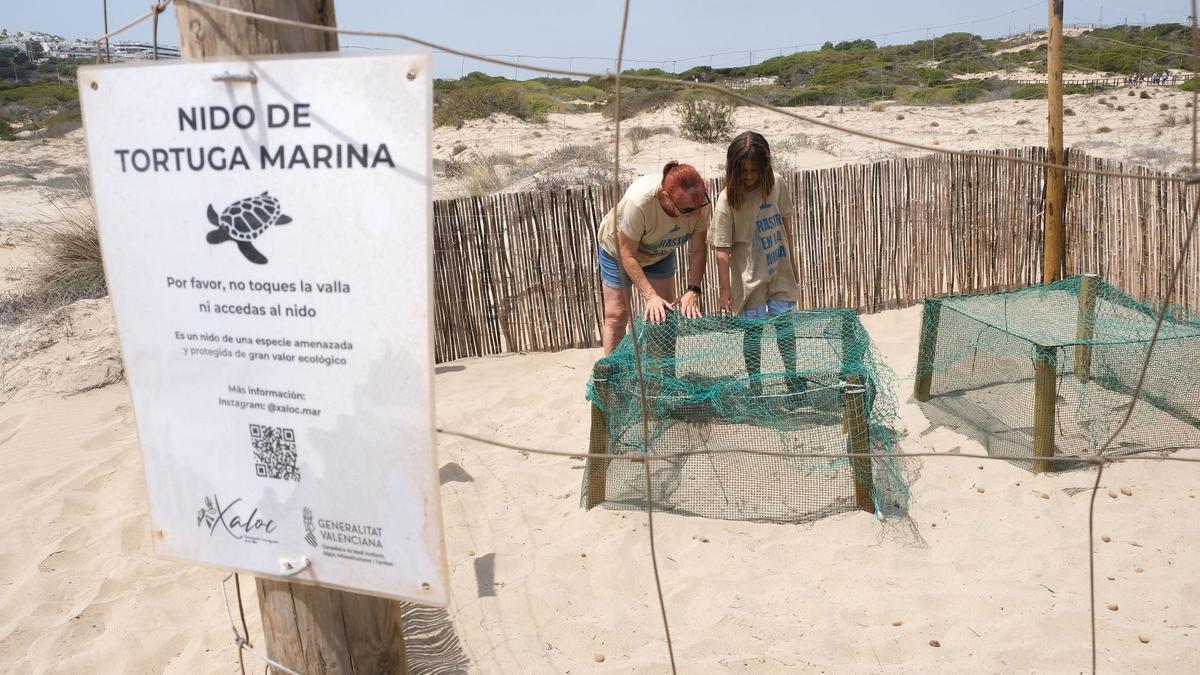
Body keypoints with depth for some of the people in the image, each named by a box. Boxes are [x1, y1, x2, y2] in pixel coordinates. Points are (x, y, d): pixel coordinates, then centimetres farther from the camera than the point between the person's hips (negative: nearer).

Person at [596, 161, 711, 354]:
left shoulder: (701, 202, -33)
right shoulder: (638, 202, -45)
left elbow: (698, 250, -20)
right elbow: (627, 255, -33)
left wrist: (693, 290, -30)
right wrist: (650, 296, -37)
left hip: (660, 254, 4)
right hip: (619, 250, -4)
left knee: (666, 312, 4)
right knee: (617, 314, -1)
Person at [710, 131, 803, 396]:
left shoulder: (776, 182, -7)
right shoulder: (728, 199, -19)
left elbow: (785, 222, 7)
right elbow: (722, 251, -17)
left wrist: (792, 262, 11)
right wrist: (724, 290, -16)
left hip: (779, 270, 3)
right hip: (749, 276, -3)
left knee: (785, 326, 11)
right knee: (753, 331, 5)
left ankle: (792, 377, 31)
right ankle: (755, 386, 20)